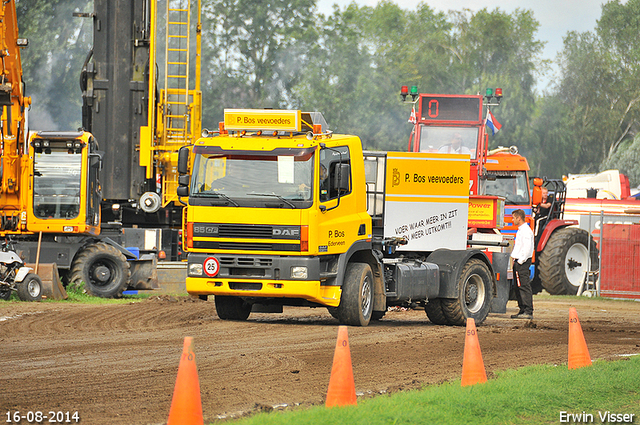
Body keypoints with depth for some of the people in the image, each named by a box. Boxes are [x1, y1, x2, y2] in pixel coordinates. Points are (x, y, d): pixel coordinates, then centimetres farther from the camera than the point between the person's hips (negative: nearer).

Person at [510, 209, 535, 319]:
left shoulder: (526, 231, -13)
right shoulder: (520, 230, 19)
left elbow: (527, 248, -21)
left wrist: (520, 261, -19)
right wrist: (514, 258, 19)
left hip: (523, 262, -11)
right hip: (518, 261, 11)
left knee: (524, 286, -12)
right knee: (519, 287, 11)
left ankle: (528, 311, -13)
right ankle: (522, 310, 15)